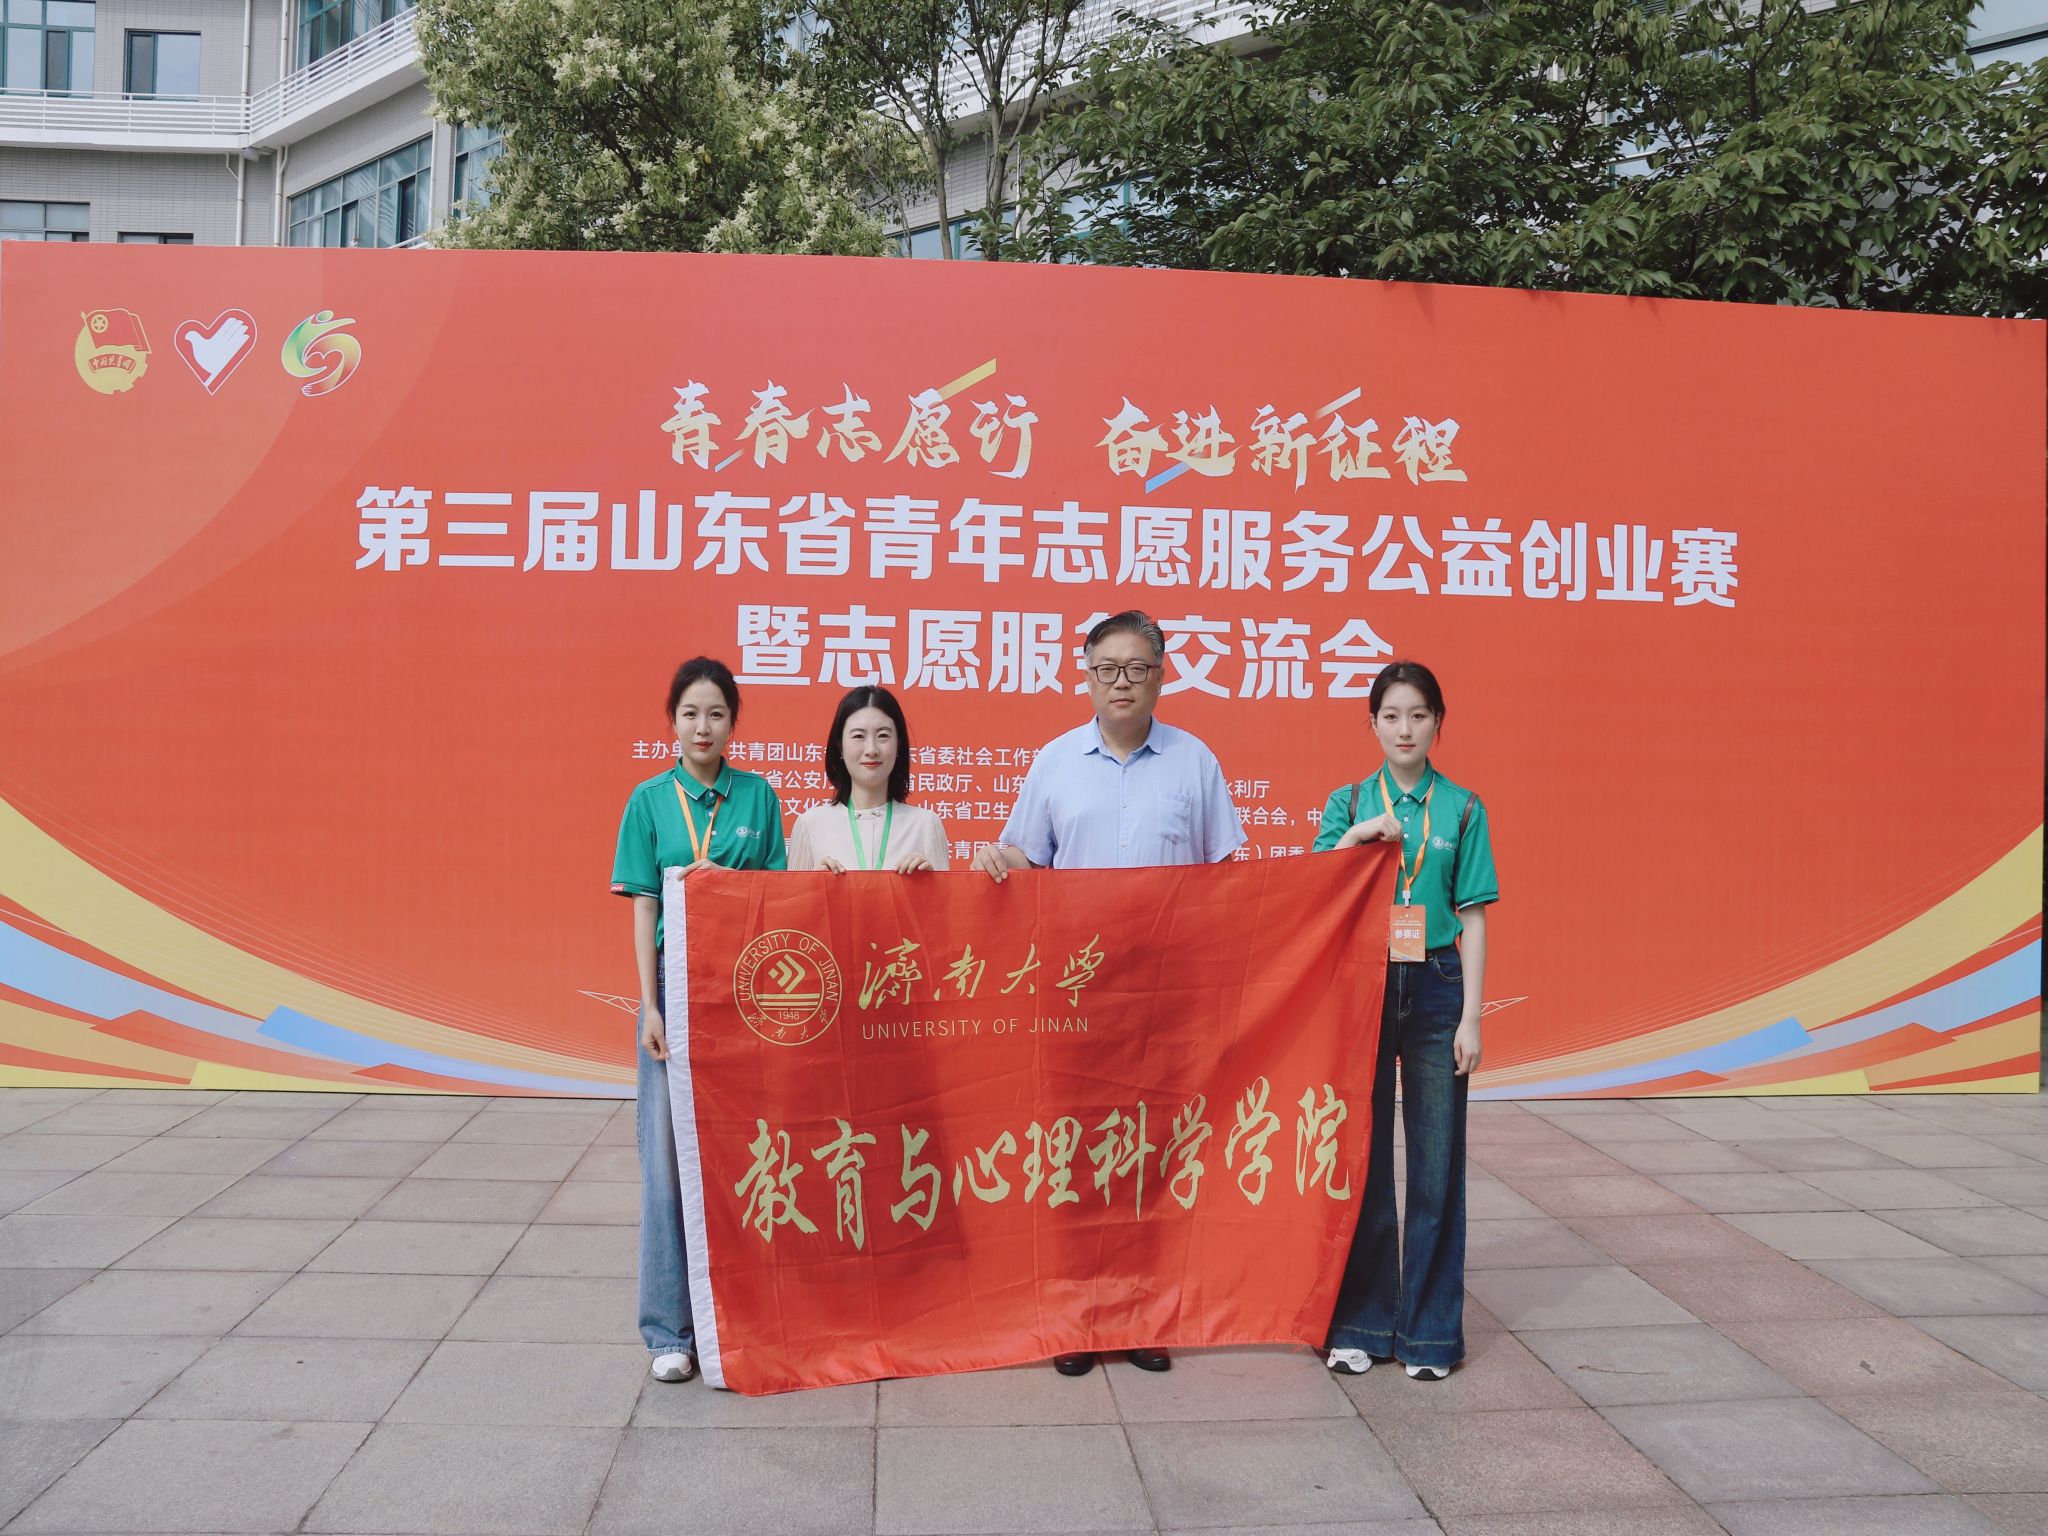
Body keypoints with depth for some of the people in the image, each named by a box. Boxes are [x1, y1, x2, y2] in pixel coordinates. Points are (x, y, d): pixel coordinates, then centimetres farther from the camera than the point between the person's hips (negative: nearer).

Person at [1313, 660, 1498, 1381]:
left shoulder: (1462, 809, 4)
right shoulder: (1349, 803, 6)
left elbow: (1472, 920, 2)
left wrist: (1469, 1017, -3)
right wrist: (1358, 835, -18)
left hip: (1435, 990, 0)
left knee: (1436, 1163, 3)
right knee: (1362, 1157, 6)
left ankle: (1430, 1330, 16)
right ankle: (1360, 1323, 18)